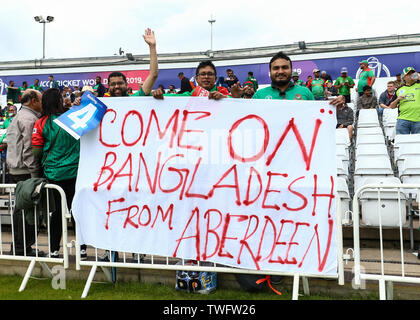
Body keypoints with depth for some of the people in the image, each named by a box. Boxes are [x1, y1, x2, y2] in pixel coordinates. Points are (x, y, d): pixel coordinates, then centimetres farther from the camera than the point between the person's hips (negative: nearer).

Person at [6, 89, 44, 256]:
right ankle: (23, 248, 1)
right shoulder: (30, 119, -12)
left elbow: (9, 142, 24)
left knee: (20, 208, 15)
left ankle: (17, 247, 22)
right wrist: (35, 174, -18)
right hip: (25, 171, -10)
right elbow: (29, 149, -19)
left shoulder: (17, 117, 21)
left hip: (14, 170, 10)